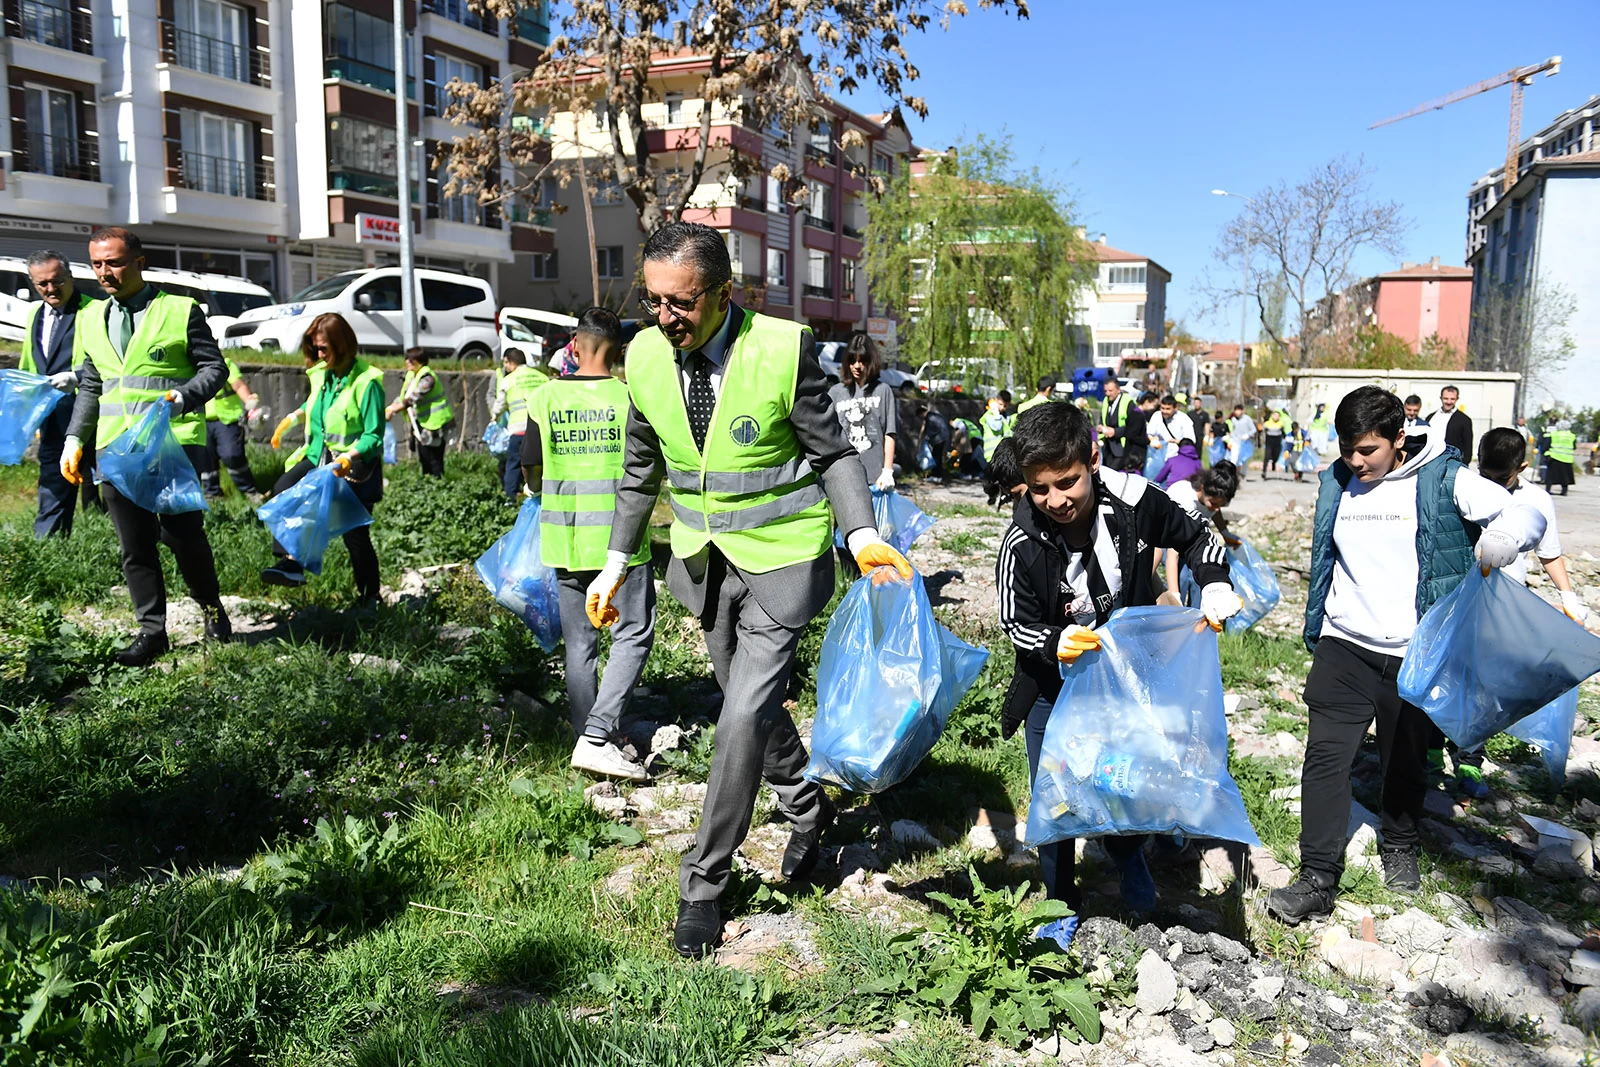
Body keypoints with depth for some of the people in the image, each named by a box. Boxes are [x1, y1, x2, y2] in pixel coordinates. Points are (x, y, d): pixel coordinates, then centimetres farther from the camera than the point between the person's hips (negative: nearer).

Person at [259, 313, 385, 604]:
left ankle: (369, 597, 16)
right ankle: (290, 563, -27)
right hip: (319, 457, 6)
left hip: (355, 465, -6)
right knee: (284, 490, -23)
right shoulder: (321, 375, 5)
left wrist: (349, 457, -33)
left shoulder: (367, 382, -17)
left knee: (355, 534, -1)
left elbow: (374, 436, -19)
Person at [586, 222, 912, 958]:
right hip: (703, 562, 5)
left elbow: (832, 452, -8)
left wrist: (861, 533, -23)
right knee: (752, 701, 18)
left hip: (781, 562, -5)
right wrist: (616, 564, 11)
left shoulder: (784, 349, -19)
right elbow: (641, 470, 9)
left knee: (744, 716, -9)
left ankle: (704, 883, 9)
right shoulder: (645, 356, -4)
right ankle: (807, 808, 45)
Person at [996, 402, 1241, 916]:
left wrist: (1215, 583, -20)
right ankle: (1061, 902, 31)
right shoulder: (1022, 543, -26)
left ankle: (1129, 859, 51)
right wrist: (1055, 644, -33)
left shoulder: (1134, 501, -23)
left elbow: (1194, 536, -2)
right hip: (1055, 686, -1)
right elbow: (1017, 625, -13)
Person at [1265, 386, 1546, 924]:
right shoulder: (1337, 482, 4)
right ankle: (1318, 880, -3)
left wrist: (1503, 537, -27)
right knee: (1326, 754, -8)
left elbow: (1526, 514, -10)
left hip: (1414, 652, -2)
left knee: (1406, 761, 14)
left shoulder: (1444, 480, -7)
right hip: (1344, 647, 2)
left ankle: (1400, 849, 40)